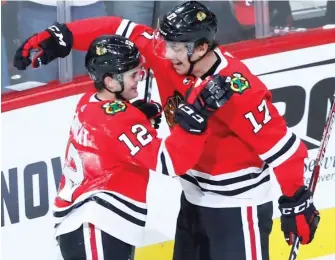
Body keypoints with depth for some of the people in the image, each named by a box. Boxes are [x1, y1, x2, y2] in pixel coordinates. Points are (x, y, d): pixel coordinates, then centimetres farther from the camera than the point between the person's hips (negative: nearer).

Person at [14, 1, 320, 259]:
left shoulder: (236, 88, -29)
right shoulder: (169, 56, -10)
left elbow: (280, 144, -25)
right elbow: (124, 32, -4)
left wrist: (296, 201, -19)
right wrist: (61, 36, -11)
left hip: (237, 203, -8)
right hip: (195, 196, 8)